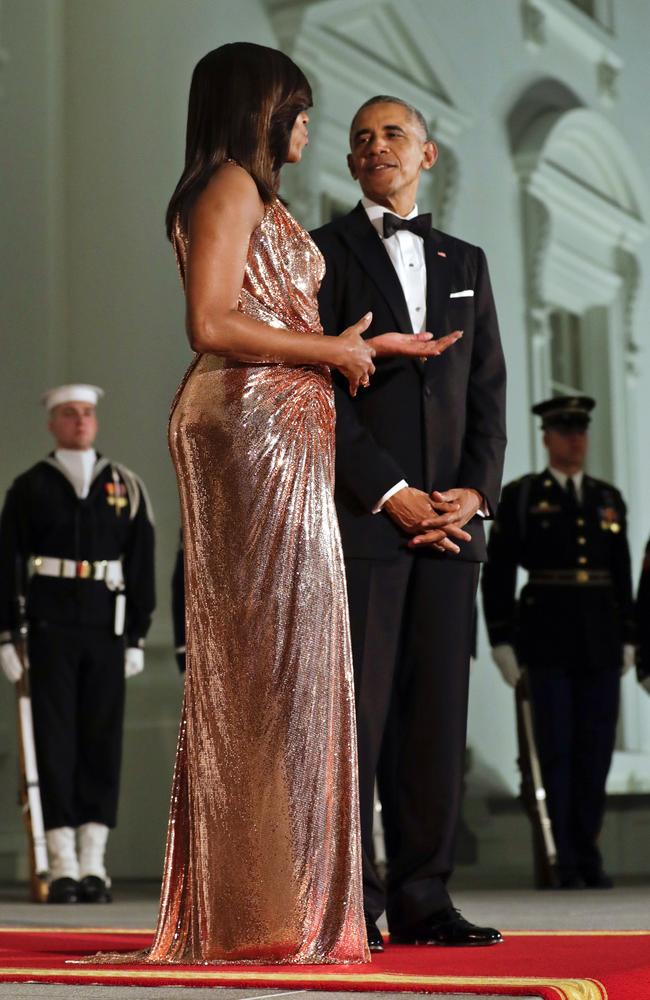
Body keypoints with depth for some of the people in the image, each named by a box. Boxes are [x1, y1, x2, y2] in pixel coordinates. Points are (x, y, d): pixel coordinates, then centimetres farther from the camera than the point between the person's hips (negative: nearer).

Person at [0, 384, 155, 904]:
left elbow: (142, 566, 8)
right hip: (50, 627, -1)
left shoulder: (126, 487, 9)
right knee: (55, 740, -2)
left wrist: (138, 636, 3)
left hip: (107, 628, 2)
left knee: (103, 739, 2)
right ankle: (63, 866, 2)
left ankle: (95, 864, 8)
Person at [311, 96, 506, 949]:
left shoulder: (466, 262, 20)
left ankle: (423, 897, 8)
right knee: (356, 710, -6)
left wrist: (475, 491, -2)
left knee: (438, 711, 3)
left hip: (451, 518, 5)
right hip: (359, 513, -4)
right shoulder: (324, 253, 5)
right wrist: (391, 493, -12)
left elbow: (488, 390, 14)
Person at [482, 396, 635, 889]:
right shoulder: (520, 497, 2)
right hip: (547, 641, -3)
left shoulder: (608, 498, 14)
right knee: (557, 748, -2)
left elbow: (622, 572, 15)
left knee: (597, 748, 4)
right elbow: (498, 571, 0)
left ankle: (588, 854, 14)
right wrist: (502, 640, -6)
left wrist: (627, 638, 10)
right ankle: (569, 861, 4)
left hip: (601, 640, 3)